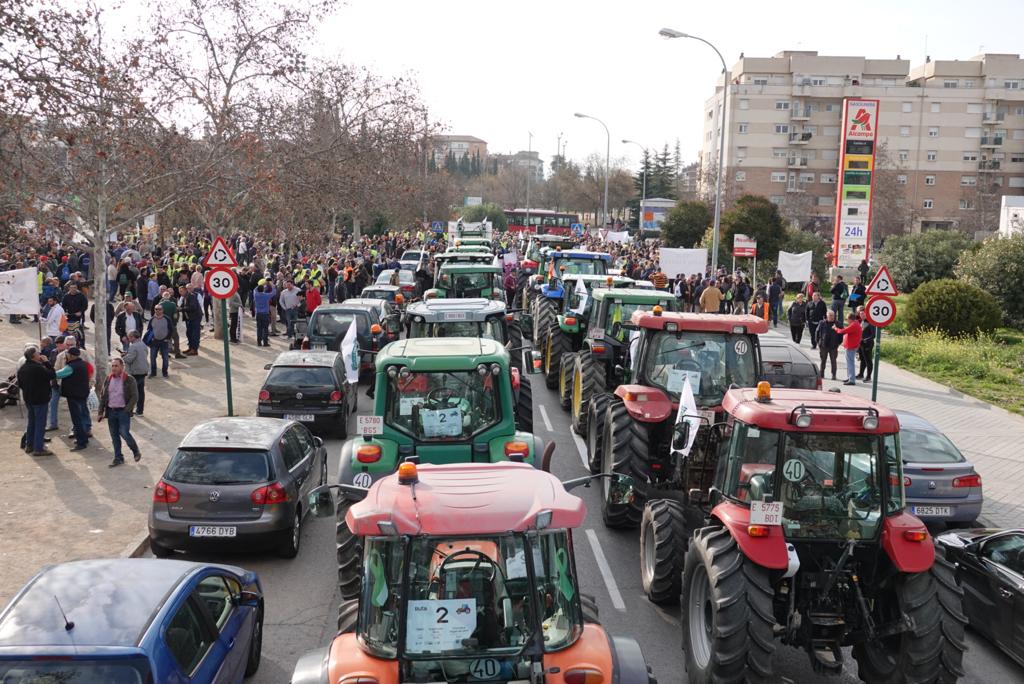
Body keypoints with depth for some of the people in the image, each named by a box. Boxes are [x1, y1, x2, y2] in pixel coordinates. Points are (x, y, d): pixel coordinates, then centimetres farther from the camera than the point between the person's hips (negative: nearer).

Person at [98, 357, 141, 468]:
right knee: (114, 436, 9)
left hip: (123, 412, -5)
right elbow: (102, 396, 11)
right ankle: (118, 458, 19)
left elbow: (134, 397, -7)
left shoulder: (129, 380, -6)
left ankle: (136, 451, 15)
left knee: (124, 434, -9)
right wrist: (101, 412, 5)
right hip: (111, 412, 5)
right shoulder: (108, 379, 7)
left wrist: (127, 410, -13)